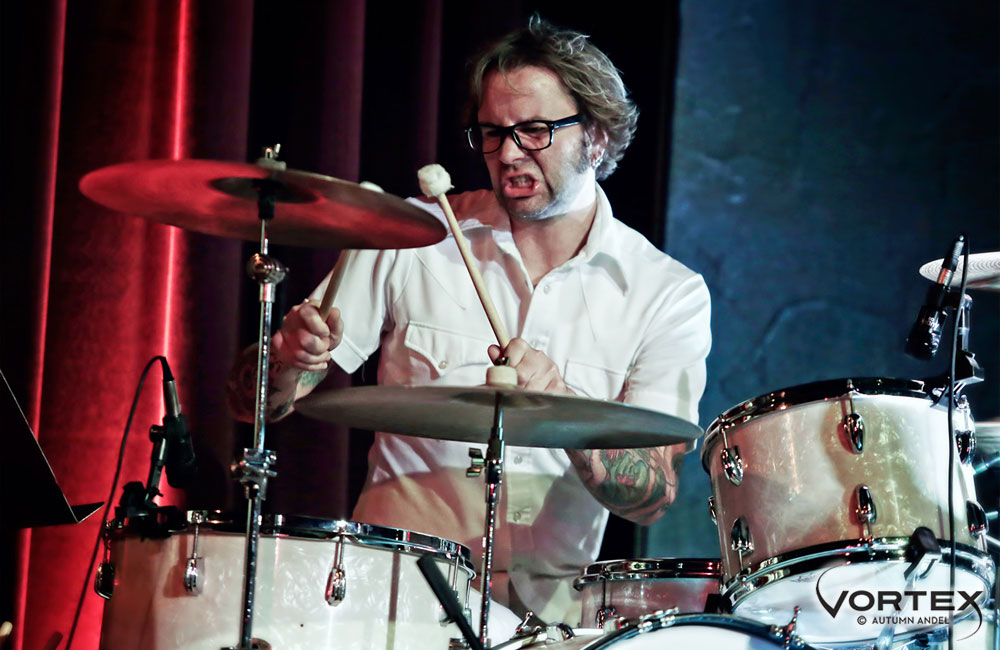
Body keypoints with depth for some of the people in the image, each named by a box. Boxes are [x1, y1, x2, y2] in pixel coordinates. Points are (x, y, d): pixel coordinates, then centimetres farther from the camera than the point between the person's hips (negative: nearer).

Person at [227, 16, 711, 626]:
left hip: (553, 599, 1)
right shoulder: (413, 238, 4)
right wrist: (289, 359, -19)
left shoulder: (670, 295, 2)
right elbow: (259, 401, 4)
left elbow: (652, 495, -7)